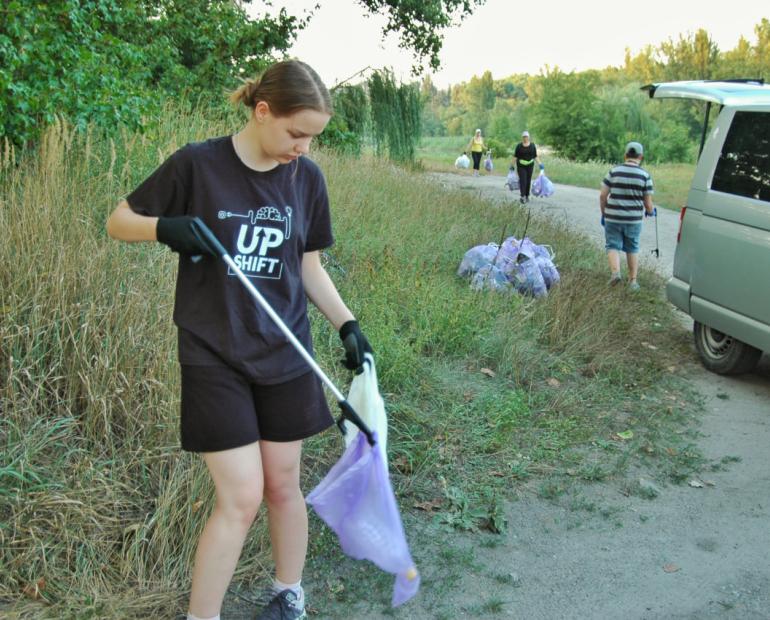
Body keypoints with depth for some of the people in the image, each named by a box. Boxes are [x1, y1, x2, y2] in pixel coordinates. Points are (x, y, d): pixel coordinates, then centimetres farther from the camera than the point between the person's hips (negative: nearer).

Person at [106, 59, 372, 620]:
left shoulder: (307, 178, 2)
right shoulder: (198, 165, -10)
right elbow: (119, 221, -2)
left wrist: (347, 324, -1)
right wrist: (166, 227, -22)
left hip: (285, 356, 4)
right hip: (215, 357, -3)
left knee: (284, 486, 13)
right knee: (241, 498, -5)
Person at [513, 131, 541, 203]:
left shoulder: (532, 145, 2)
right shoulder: (519, 146, -2)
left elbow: (535, 156, 4)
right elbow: (515, 156, 2)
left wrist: (540, 164, -5)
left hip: (530, 165, 2)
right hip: (521, 166, -2)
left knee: (528, 181, 6)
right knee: (522, 181, -11)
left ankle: (527, 196, 17)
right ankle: (522, 196, -16)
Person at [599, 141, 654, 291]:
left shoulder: (614, 171, -3)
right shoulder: (645, 175, -4)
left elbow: (602, 196, -2)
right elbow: (648, 202, -2)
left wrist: (603, 213, 12)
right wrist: (650, 211, 20)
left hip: (613, 218, -1)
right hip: (634, 219, 1)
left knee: (613, 245, 9)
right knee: (632, 248, 15)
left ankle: (615, 272, -15)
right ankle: (633, 280, 18)